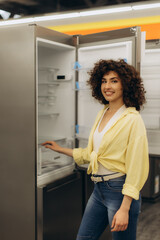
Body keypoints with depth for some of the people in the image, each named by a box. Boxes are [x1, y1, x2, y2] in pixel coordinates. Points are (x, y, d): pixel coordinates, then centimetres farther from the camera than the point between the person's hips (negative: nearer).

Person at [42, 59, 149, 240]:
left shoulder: (132, 119, -15)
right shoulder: (102, 114, 9)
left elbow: (136, 167, -17)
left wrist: (124, 209, -19)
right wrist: (60, 149, 24)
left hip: (120, 190, -7)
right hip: (99, 189, 8)